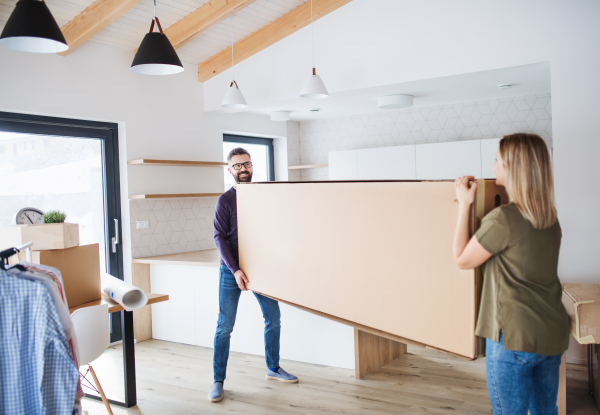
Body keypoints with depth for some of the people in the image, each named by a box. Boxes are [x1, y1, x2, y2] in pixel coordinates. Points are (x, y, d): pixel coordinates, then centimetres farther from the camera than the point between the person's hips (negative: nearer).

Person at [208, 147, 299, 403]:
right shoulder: (225, 200, -4)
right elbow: (220, 238, -9)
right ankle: (218, 381, 10)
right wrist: (235, 270, -19)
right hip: (232, 271, -4)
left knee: (273, 318, 10)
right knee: (225, 326, -1)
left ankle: (273, 368, 29)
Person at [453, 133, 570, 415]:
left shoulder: (502, 219, -19)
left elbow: (462, 259, -7)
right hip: (553, 335, 8)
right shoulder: (551, 218, 5)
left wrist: (464, 204, -3)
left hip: (514, 337, -8)